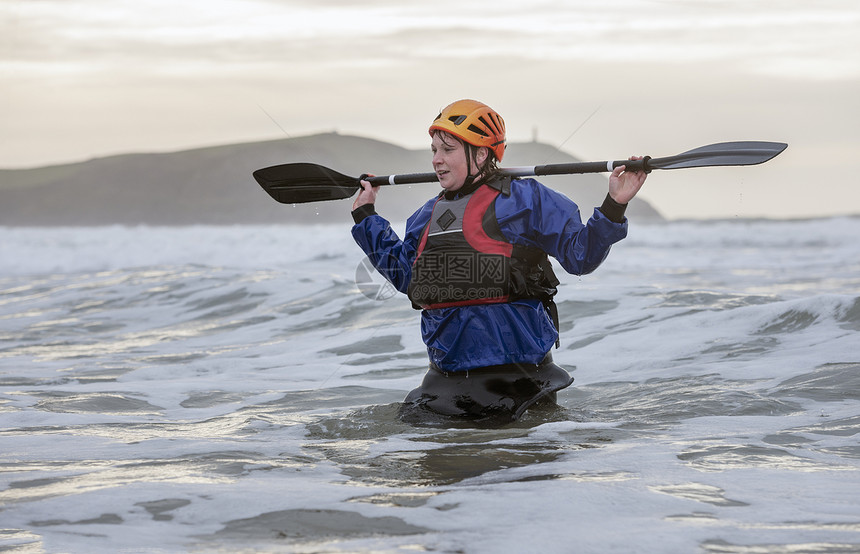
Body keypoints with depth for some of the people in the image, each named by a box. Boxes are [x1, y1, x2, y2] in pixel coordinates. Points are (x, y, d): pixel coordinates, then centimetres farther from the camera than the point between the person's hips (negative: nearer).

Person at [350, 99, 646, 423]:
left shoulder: (523, 199, -4)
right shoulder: (430, 215, 17)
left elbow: (579, 254, -6)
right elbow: (404, 273, 29)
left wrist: (614, 206, -19)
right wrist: (366, 216, 32)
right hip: (447, 369, 6)